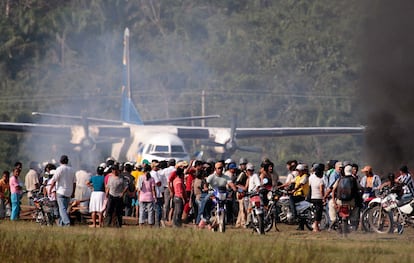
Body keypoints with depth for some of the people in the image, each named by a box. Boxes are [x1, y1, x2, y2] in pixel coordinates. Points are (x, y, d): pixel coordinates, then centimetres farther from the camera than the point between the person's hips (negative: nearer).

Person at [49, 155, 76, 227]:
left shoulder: (59, 169, -9)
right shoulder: (72, 170, 9)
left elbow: (54, 180, -10)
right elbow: (74, 182, 12)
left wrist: (50, 190, -2)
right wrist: (73, 192, 20)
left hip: (61, 191, -6)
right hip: (69, 193, 6)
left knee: (62, 208, -9)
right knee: (65, 208, 13)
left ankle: (67, 222, -24)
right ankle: (61, 223, 16)